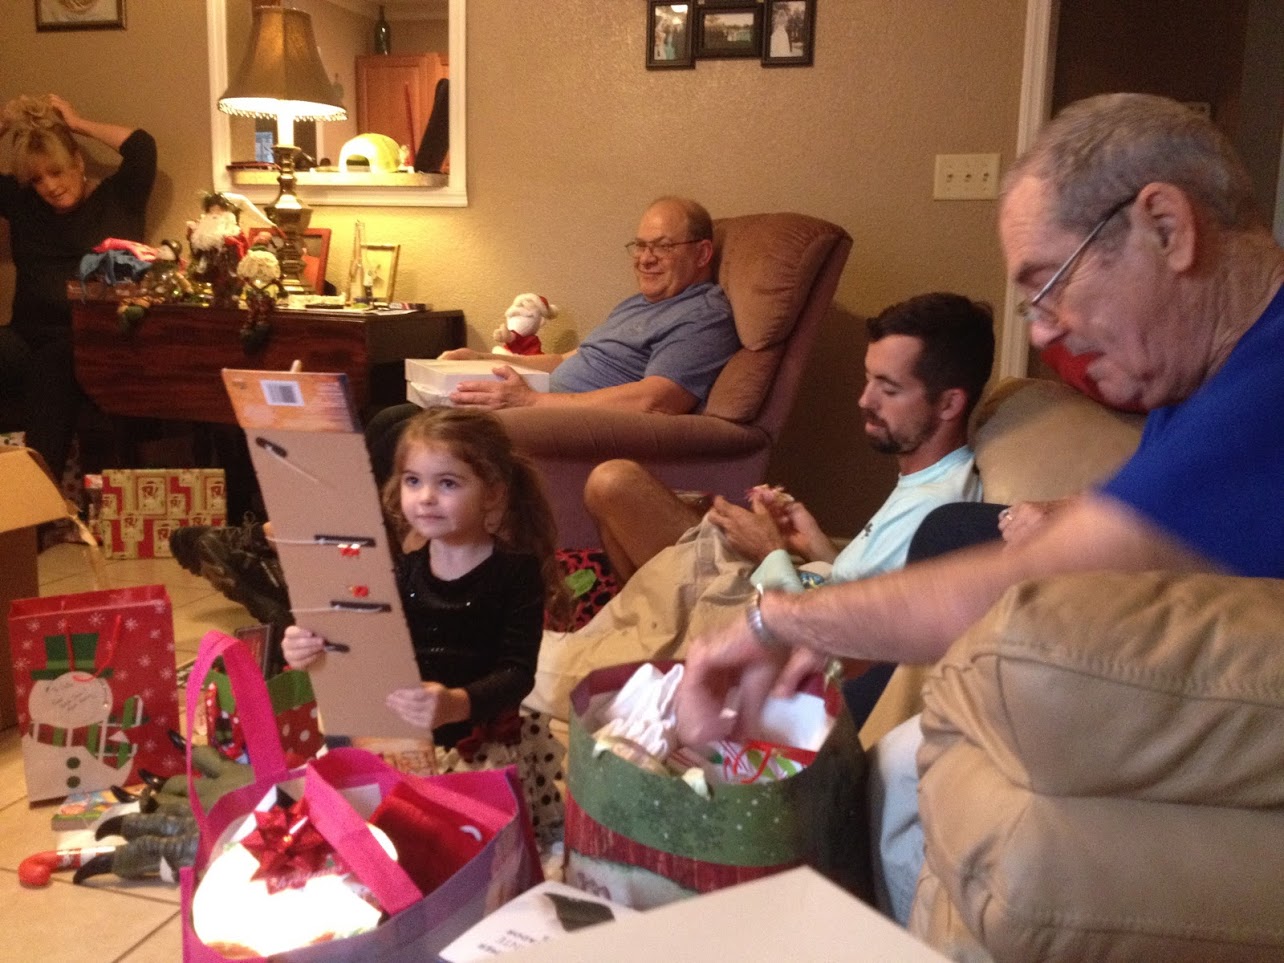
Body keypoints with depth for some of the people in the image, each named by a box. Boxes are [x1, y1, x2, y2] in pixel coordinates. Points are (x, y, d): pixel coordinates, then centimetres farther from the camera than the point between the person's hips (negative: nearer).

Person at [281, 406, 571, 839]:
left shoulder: (517, 570, -9)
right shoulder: (403, 567, 3)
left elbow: (517, 673, -16)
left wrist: (455, 705, -36)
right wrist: (310, 649, -15)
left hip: (483, 741, -4)